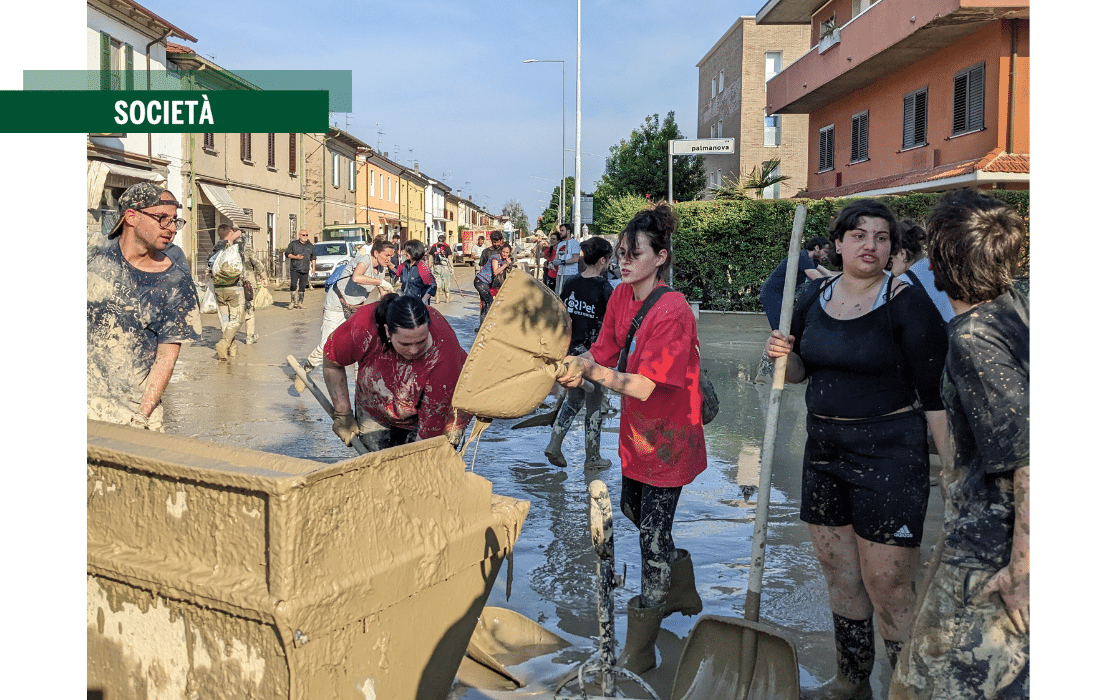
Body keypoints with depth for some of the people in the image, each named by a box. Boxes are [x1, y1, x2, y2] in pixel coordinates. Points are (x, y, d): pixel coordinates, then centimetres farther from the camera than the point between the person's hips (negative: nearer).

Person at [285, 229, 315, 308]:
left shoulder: (310, 246, 15)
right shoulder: (293, 244, 6)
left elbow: (313, 257, 19)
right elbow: (288, 254, 4)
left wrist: (313, 267, 10)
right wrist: (295, 257, -12)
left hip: (305, 270, 3)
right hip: (295, 269, -3)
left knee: (302, 287, 2)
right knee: (293, 285, -11)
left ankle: (300, 303, 9)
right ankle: (293, 301, 0)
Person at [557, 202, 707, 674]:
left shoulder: (673, 311, -25)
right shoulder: (620, 296, -1)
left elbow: (644, 386, -28)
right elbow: (603, 353, -3)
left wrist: (590, 371, -36)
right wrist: (576, 367, -23)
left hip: (667, 434, -8)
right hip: (635, 428, 8)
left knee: (653, 529, 0)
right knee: (632, 509, 23)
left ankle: (639, 651, 14)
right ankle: (682, 591, 48)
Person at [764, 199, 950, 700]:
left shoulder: (907, 306, -11)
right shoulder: (814, 297, 6)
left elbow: (935, 395, -11)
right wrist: (783, 355, -5)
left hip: (888, 455, -6)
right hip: (824, 450, 6)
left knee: (888, 589, -3)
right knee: (839, 577, 16)